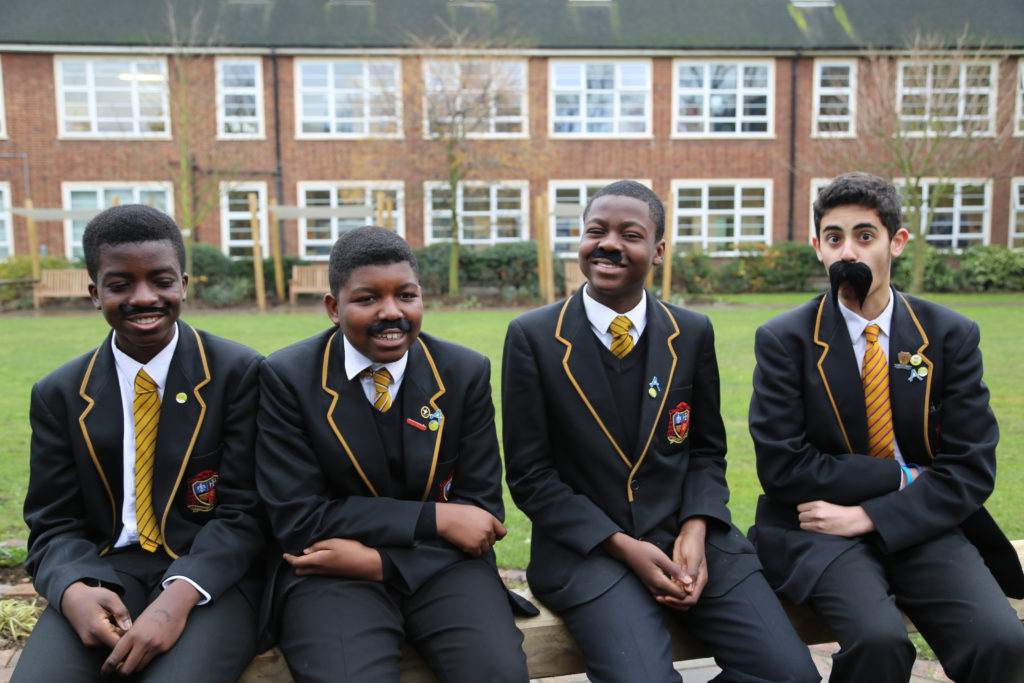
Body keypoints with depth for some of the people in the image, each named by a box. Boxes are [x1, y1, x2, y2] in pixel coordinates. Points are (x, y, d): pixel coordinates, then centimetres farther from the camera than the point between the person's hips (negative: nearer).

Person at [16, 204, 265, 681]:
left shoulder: (240, 373, -4)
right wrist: (73, 591, -16)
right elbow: (53, 523, 6)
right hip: (105, 574, 3)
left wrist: (179, 597, -23)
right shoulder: (58, 395, 7)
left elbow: (243, 511, -7)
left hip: (209, 572, -2)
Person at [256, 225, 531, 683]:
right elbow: (296, 519, -9)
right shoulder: (288, 377, -6)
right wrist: (435, 519, -16)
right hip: (332, 570, -1)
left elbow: (481, 505, 1)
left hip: (441, 563, 2)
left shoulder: (466, 372, 0)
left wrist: (377, 558, -13)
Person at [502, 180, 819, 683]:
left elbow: (707, 450, 12)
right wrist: (624, 547, -12)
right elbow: (530, 475, -4)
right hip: (588, 548, -3)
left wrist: (695, 532, -7)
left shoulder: (693, 333, 5)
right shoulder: (532, 337, -4)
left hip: (687, 538, 4)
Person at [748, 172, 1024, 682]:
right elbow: (782, 467, -8)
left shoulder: (951, 335, 3)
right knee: (878, 640, -29)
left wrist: (866, 517, -14)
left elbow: (972, 468, -3)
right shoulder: (784, 340, -3)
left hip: (919, 525, 3)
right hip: (820, 531, -2)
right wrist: (903, 477, -8)